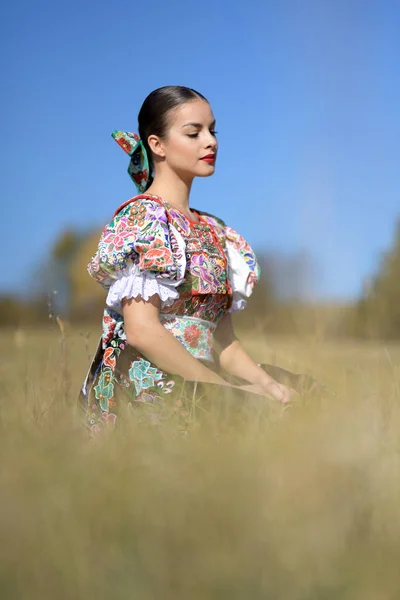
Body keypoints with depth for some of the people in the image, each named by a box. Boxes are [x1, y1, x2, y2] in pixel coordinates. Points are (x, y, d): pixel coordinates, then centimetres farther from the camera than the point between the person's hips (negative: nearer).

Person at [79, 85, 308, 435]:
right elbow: (141, 330, -15)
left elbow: (222, 340, 16)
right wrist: (227, 387, -14)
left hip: (193, 391, 7)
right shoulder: (143, 218, -4)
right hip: (147, 391, -7)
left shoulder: (212, 231, 19)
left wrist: (266, 384, -1)